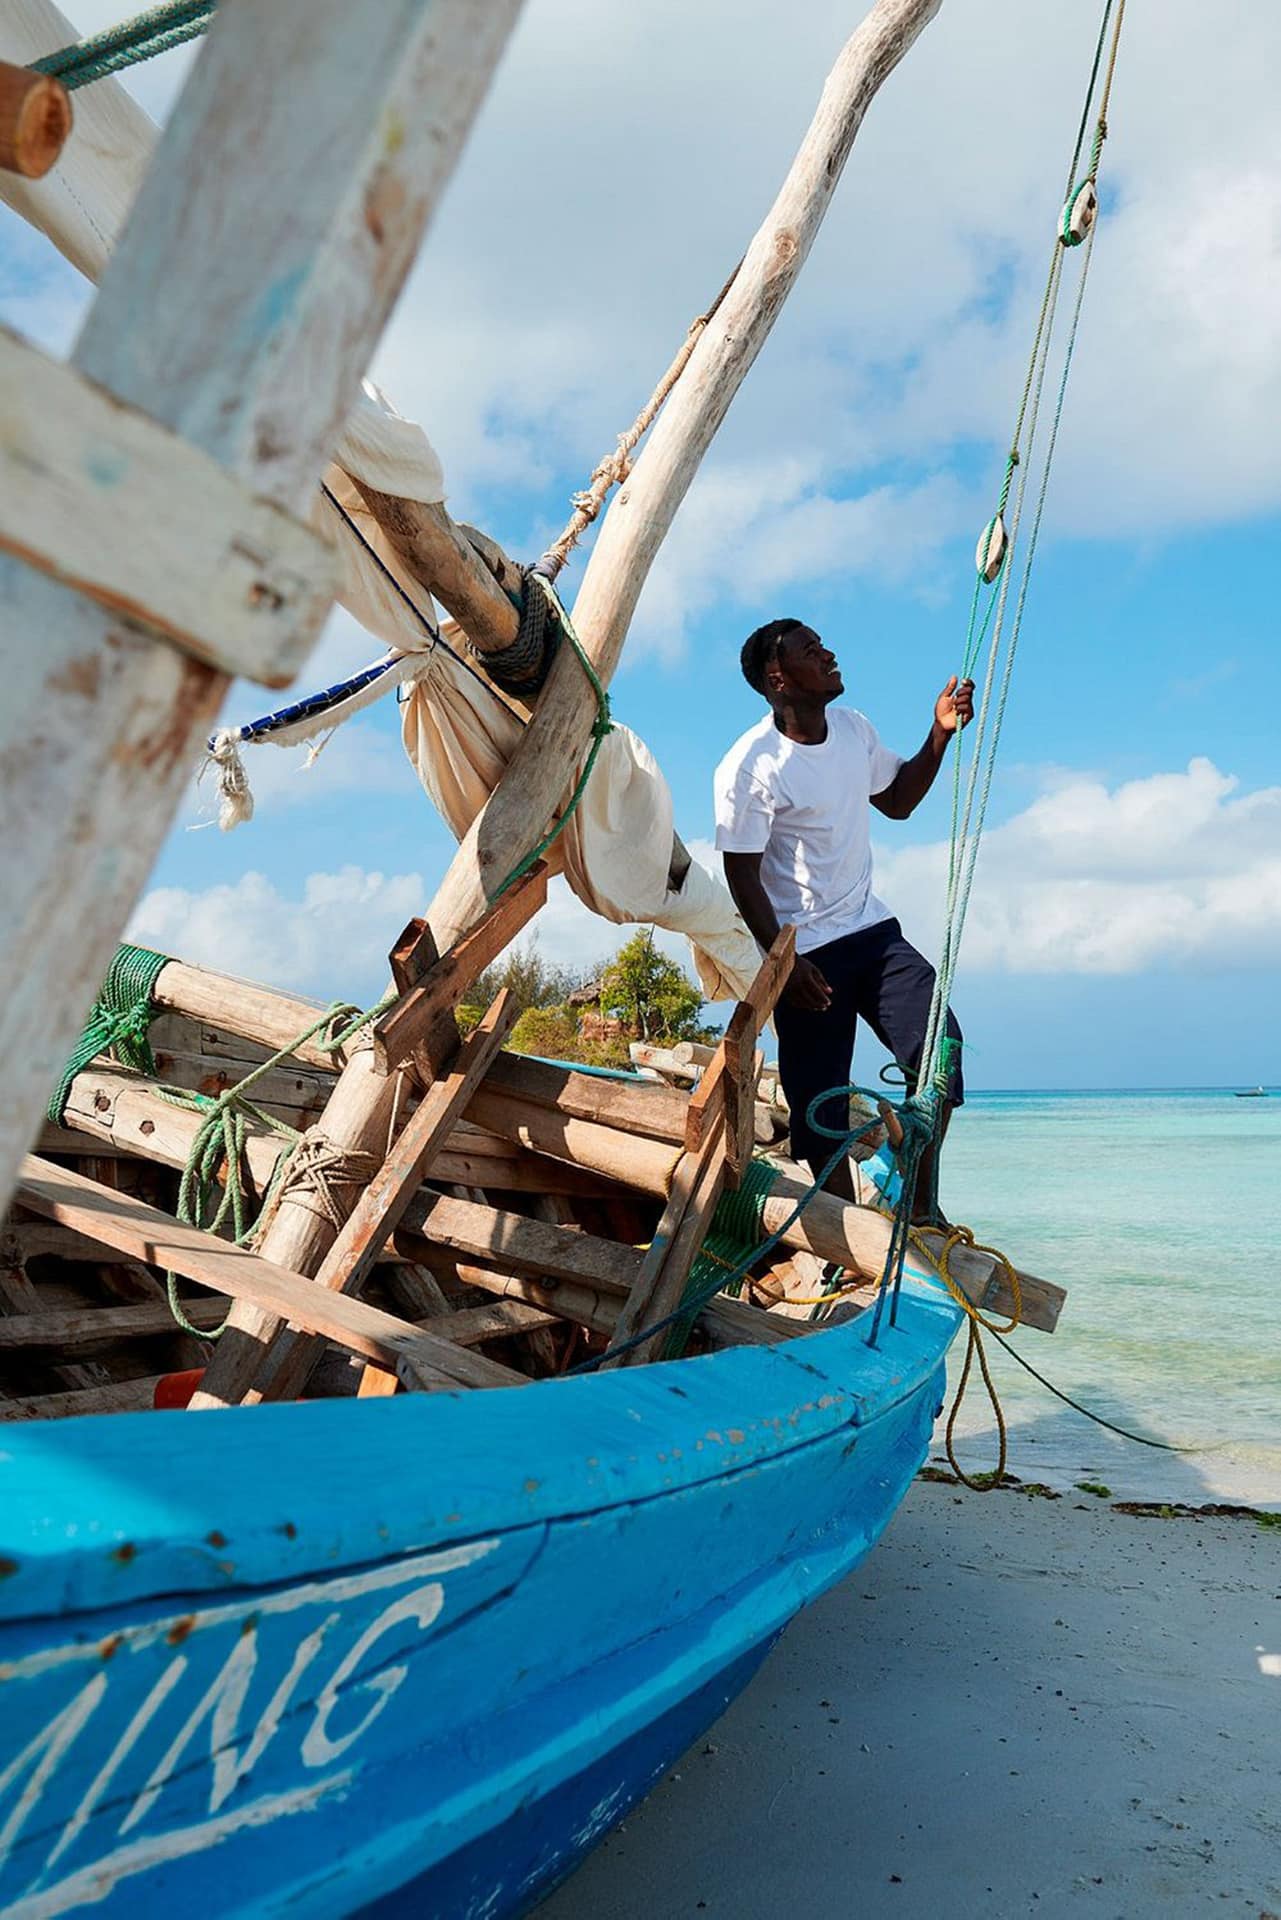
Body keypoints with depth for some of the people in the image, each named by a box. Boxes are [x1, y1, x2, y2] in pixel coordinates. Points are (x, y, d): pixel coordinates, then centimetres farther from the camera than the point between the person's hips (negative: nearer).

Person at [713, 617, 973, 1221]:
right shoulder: (749, 767, -14)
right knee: (820, 1106, -2)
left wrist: (939, 734, 8)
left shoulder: (854, 729, 7)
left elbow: (898, 800, 22)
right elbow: (743, 877, -13)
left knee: (938, 1046, -11)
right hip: (804, 952, -6)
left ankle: (918, 1208, 2)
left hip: (872, 930, 6)